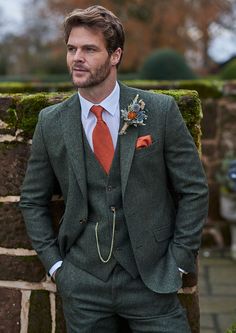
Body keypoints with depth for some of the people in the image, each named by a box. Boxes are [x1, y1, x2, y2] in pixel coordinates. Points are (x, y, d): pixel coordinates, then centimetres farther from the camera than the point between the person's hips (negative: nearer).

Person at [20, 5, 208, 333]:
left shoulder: (161, 110, -6)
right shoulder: (51, 122, 0)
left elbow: (193, 189, -2)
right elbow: (33, 200, 9)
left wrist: (178, 261, -5)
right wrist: (54, 262, 2)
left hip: (151, 279, -1)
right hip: (82, 283, 2)